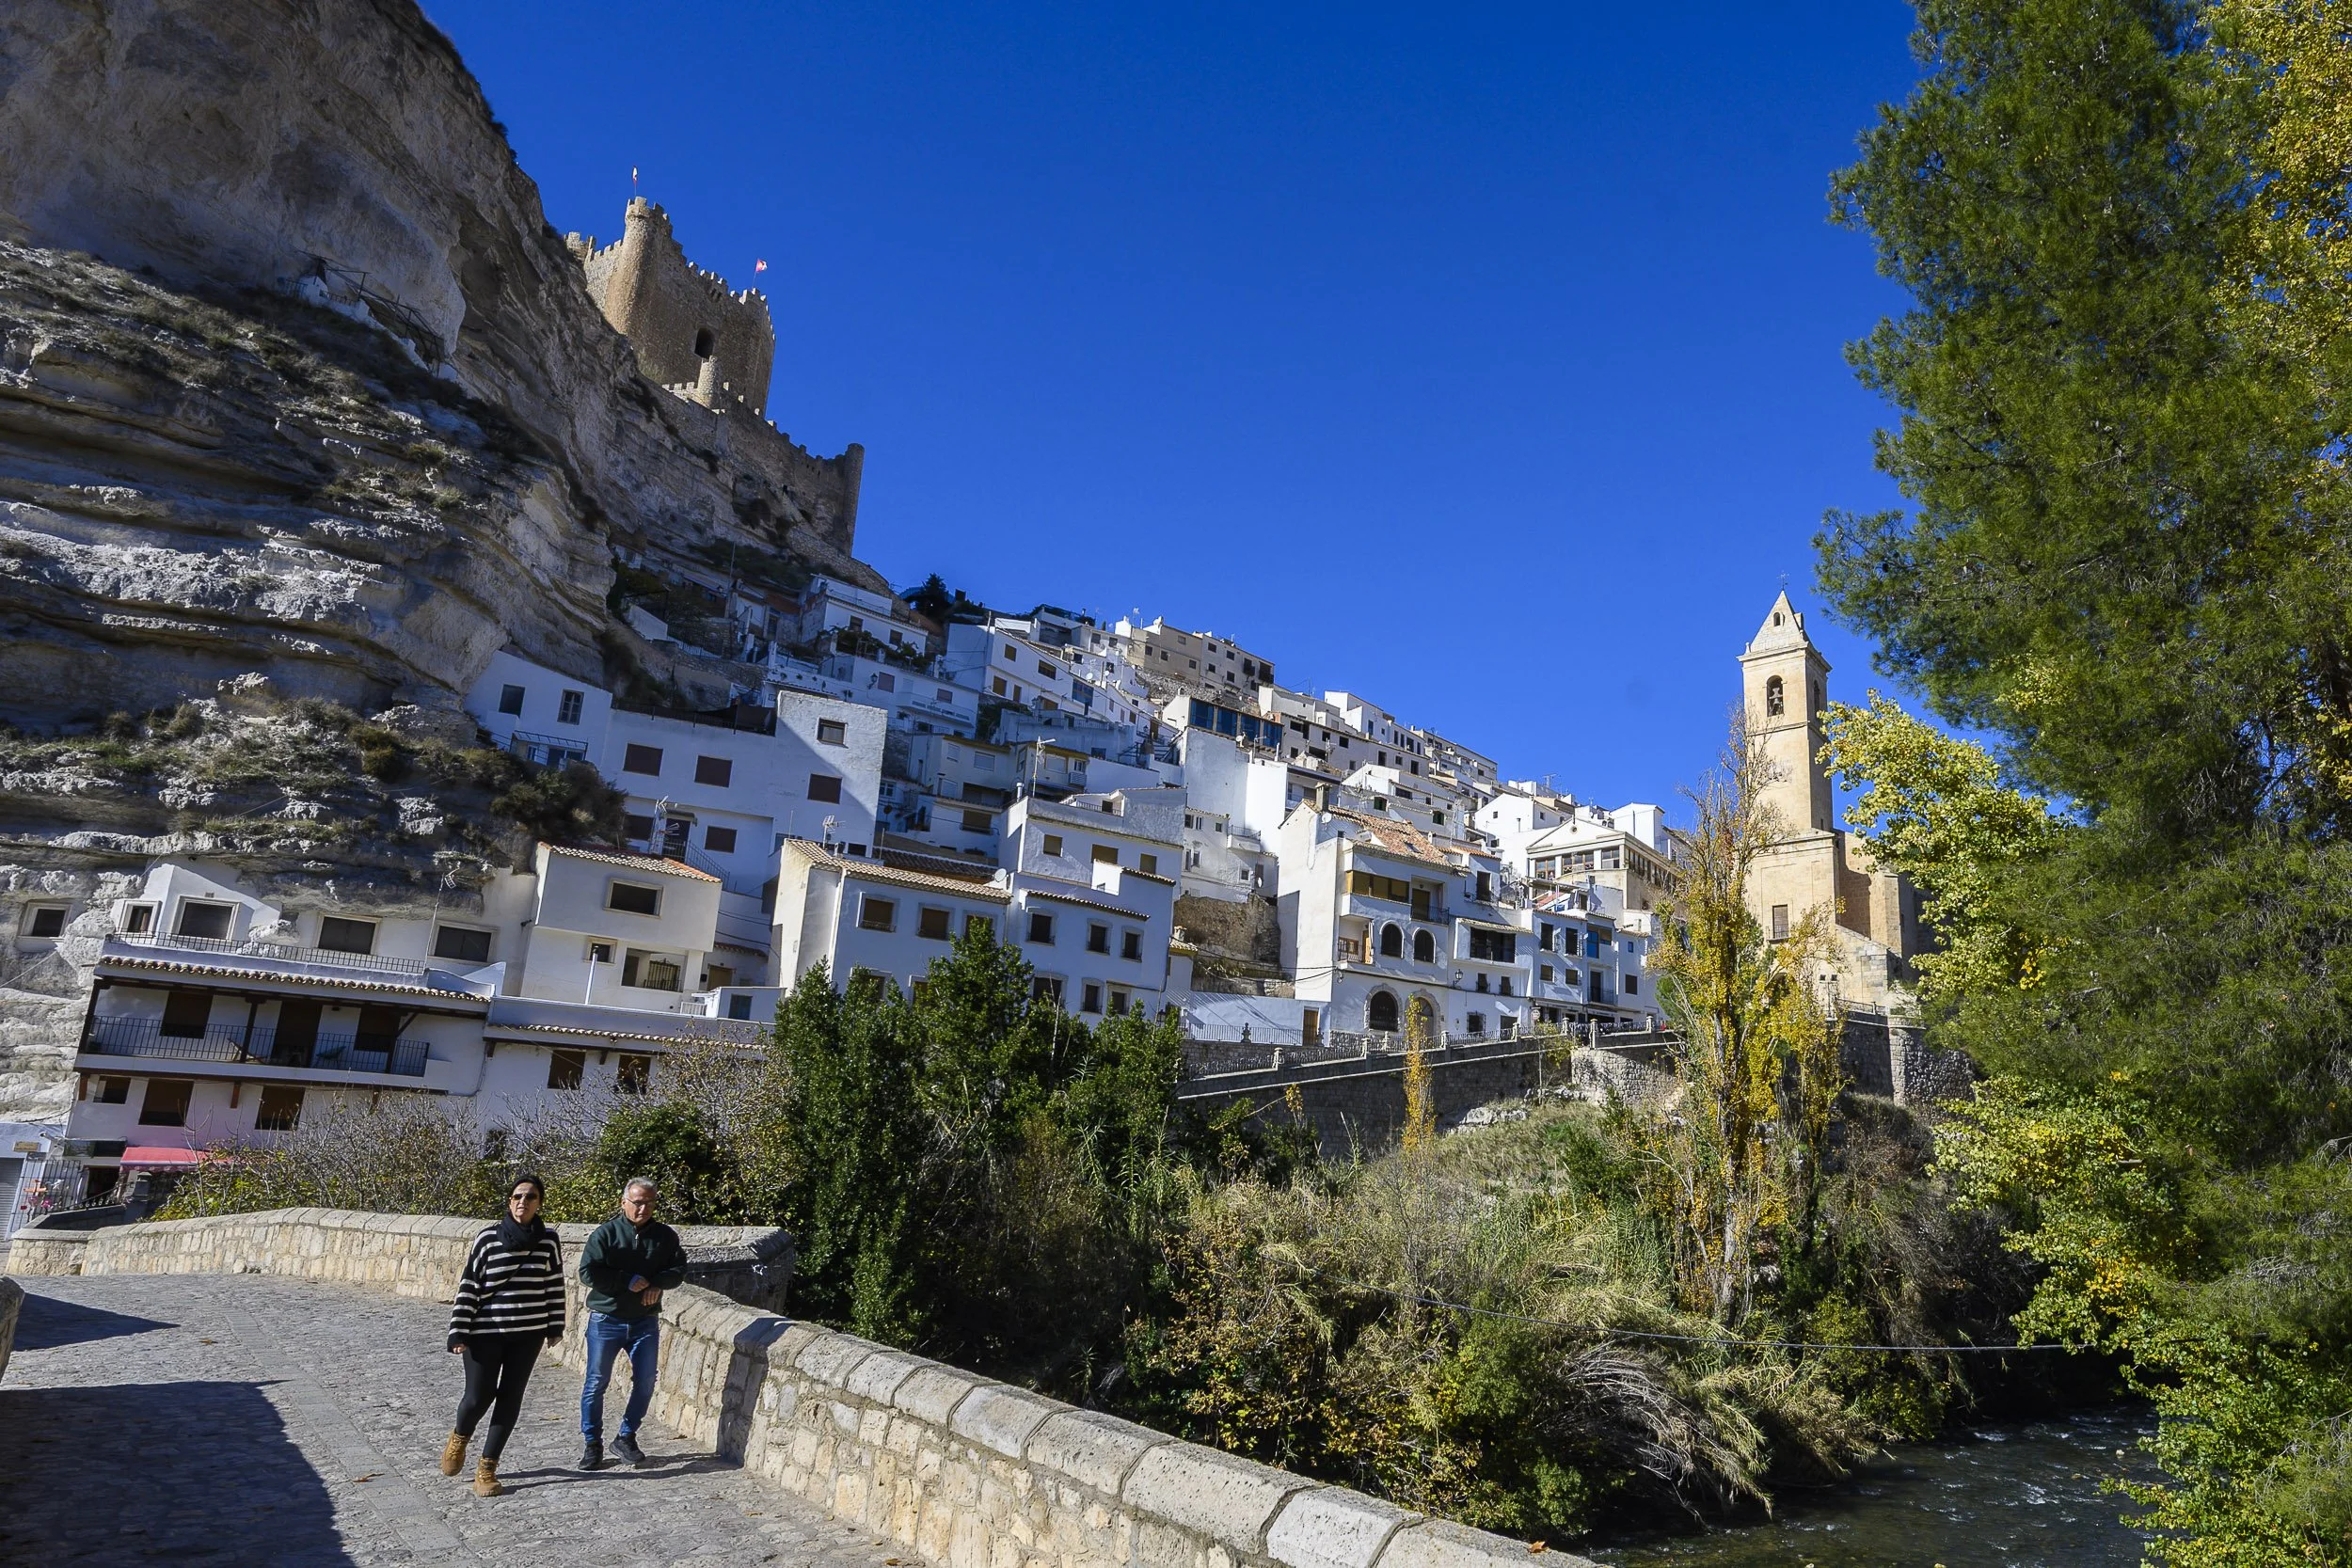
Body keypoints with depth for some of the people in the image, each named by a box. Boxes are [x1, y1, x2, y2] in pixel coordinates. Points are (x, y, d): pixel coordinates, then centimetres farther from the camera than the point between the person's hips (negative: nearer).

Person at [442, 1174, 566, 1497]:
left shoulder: (548, 1241, -1)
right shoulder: (488, 1238, -8)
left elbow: (555, 1286, 8)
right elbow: (468, 1286, -5)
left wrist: (554, 1326, 9)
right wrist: (458, 1333, -7)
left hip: (528, 1335, 2)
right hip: (485, 1333, -2)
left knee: (510, 1399, 5)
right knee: (478, 1398, 2)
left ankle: (487, 1468, 20)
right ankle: (459, 1437, 36)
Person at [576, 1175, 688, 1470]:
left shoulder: (665, 1236, 2)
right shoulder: (606, 1233, -8)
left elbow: (678, 1270, 6)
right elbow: (587, 1272, -15)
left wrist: (658, 1283, -14)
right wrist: (628, 1281, -18)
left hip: (645, 1322, 3)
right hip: (606, 1320, -3)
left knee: (645, 1382, 4)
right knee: (596, 1382, 2)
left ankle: (626, 1438, 21)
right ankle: (592, 1444, 16)